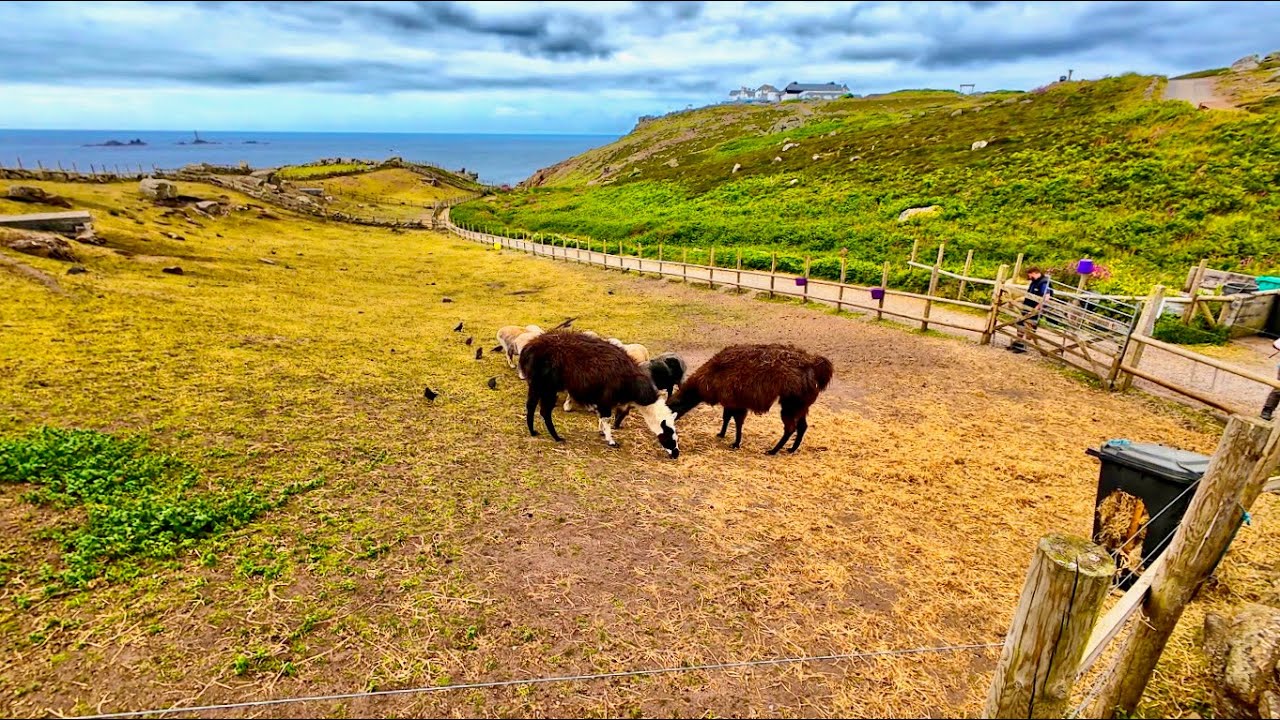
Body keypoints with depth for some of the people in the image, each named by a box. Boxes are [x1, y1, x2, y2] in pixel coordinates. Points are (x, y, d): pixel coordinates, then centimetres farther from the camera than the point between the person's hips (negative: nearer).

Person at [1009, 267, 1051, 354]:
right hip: (1027, 309, 10)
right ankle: (1018, 342, 25)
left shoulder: (1044, 283, -17)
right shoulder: (1034, 282, 14)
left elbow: (1046, 298, -25)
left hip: (1034, 312, -10)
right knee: (1021, 325, 15)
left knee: (1028, 328, -7)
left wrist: (1037, 308, -27)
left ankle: (1022, 346, -6)